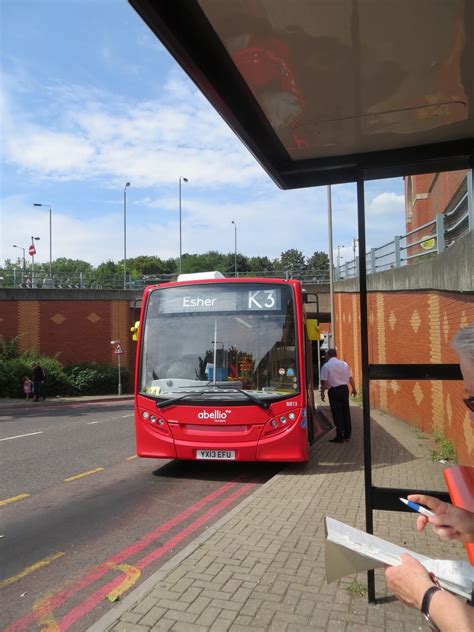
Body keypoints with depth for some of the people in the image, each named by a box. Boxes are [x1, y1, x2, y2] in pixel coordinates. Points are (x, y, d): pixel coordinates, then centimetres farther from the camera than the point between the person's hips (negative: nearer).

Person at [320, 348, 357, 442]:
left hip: (333, 391, -4)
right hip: (344, 389, 4)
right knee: (346, 411, 14)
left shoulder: (326, 366, -8)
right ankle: (347, 435, 23)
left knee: (337, 413, 2)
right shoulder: (344, 363, 5)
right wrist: (354, 388, 19)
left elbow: (324, 381, -11)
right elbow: (350, 378, 8)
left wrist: (322, 392, -2)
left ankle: (340, 437, 5)